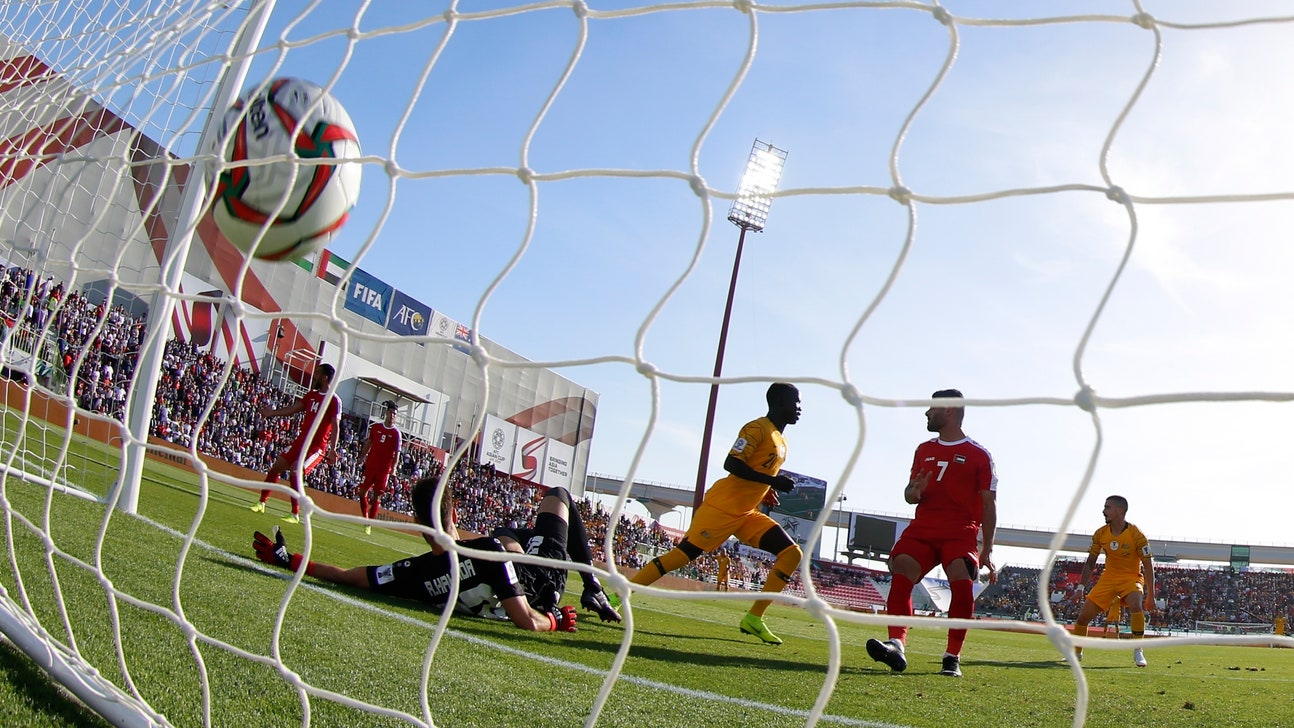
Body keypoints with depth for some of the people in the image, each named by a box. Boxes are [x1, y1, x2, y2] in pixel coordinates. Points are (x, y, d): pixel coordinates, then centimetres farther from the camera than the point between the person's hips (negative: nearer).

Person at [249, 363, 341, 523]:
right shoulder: (311, 395, 13)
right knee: (275, 467, 10)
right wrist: (272, 413, 17)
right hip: (301, 441, 8)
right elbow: (293, 409, 20)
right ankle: (261, 504, 25)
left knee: (295, 471, -24)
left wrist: (332, 449, -28)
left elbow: (335, 426, -18)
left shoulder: (334, 401, -11)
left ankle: (295, 515, -17)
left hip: (317, 446, -8)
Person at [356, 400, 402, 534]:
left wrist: (393, 467, -17)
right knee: (362, 492, 4)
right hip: (370, 465, 3)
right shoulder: (375, 427, 4)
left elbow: (397, 452, -6)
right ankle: (365, 518, 19)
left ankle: (370, 524, 2)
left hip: (384, 469, -3)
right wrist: (362, 457, 8)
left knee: (376, 496, -1)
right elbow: (368, 443, 14)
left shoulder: (396, 433, -4)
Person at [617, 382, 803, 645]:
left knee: (792, 554, -1)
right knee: (684, 553, -9)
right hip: (723, 507, -9)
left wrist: (768, 493, 10)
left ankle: (753, 619, -2)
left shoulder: (781, 442, 18)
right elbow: (732, 464, -21)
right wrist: (773, 481, -23)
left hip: (748, 514, 9)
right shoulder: (757, 428, -10)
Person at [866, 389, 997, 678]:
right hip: (923, 527, 4)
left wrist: (987, 550, -3)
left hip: (962, 532, -4)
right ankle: (897, 645, -30)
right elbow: (909, 494, 23)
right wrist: (914, 492, -3)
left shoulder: (978, 454, 4)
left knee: (962, 583, -23)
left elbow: (988, 505, 3)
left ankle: (952, 658, -12)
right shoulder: (923, 450, 19)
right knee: (900, 569, -20)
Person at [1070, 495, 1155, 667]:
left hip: (1132, 577, -4)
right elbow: (1091, 561, 5)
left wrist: (1151, 596, -16)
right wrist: (1081, 586, -1)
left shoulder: (1136, 535, -17)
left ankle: (1138, 652, -17)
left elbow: (1148, 565, -13)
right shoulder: (1100, 534, -4)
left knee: (1136, 605, -35)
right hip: (1109, 577, 4)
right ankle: (1076, 653, 18)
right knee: (1084, 615, -4)